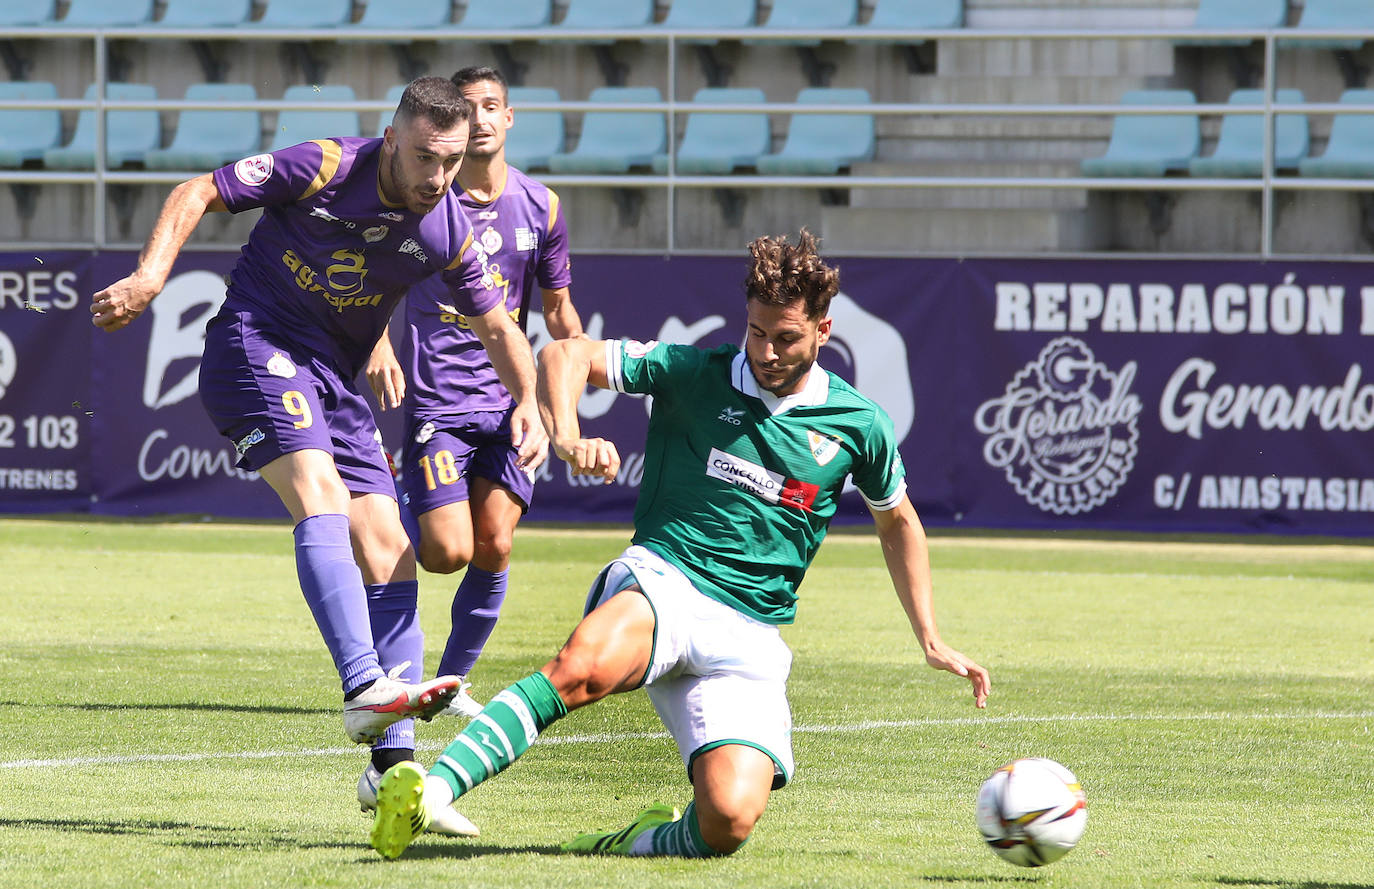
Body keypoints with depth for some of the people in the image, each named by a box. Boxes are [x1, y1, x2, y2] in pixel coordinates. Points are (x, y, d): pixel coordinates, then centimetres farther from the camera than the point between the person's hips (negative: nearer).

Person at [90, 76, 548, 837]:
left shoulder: (447, 231, -2)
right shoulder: (322, 169, -16)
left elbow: (496, 326, 12)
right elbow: (197, 193, -10)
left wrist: (527, 400, -6)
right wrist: (150, 277, -24)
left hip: (334, 376, 6)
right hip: (257, 343, -6)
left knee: (389, 554, -2)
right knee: (322, 495, -29)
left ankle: (392, 763, -1)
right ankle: (365, 688, -43)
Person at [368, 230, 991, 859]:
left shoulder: (859, 425, 7)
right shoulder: (693, 375, 2)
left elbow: (898, 522, 25)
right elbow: (564, 356, 0)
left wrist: (930, 640, 23)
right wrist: (567, 439, -19)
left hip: (748, 635, 2)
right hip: (662, 582, -2)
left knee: (729, 819, -23)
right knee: (585, 665, -40)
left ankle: (649, 842, 10)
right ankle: (430, 792, -45)